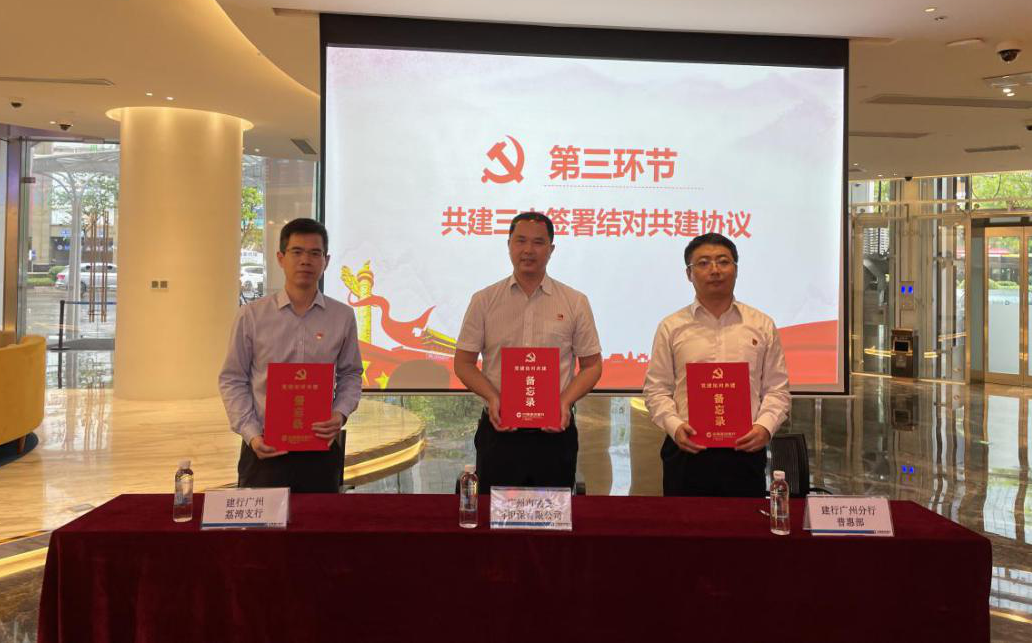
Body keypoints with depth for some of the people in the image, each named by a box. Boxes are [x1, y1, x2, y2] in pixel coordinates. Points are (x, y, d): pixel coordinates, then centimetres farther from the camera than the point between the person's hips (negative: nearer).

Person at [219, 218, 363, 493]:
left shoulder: (343, 317, 3)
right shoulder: (251, 316, -1)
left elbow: (351, 374, 10)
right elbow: (232, 380, 3)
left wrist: (341, 413, -8)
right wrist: (251, 433, -7)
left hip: (321, 447, 1)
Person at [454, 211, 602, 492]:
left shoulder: (575, 302, 5)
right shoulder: (484, 300, 5)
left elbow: (592, 364, 7)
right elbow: (463, 362, 5)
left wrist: (565, 402, -10)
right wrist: (492, 398, -12)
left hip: (555, 431, 0)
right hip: (498, 430, 0)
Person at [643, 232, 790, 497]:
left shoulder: (762, 326, 10)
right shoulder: (671, 327, 7)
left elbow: (776, 388, 8)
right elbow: (657, 389, 5)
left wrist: (765, 426, -9)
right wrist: (674, 425, -11)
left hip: (745, 449, 1)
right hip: (687, 450, -1)